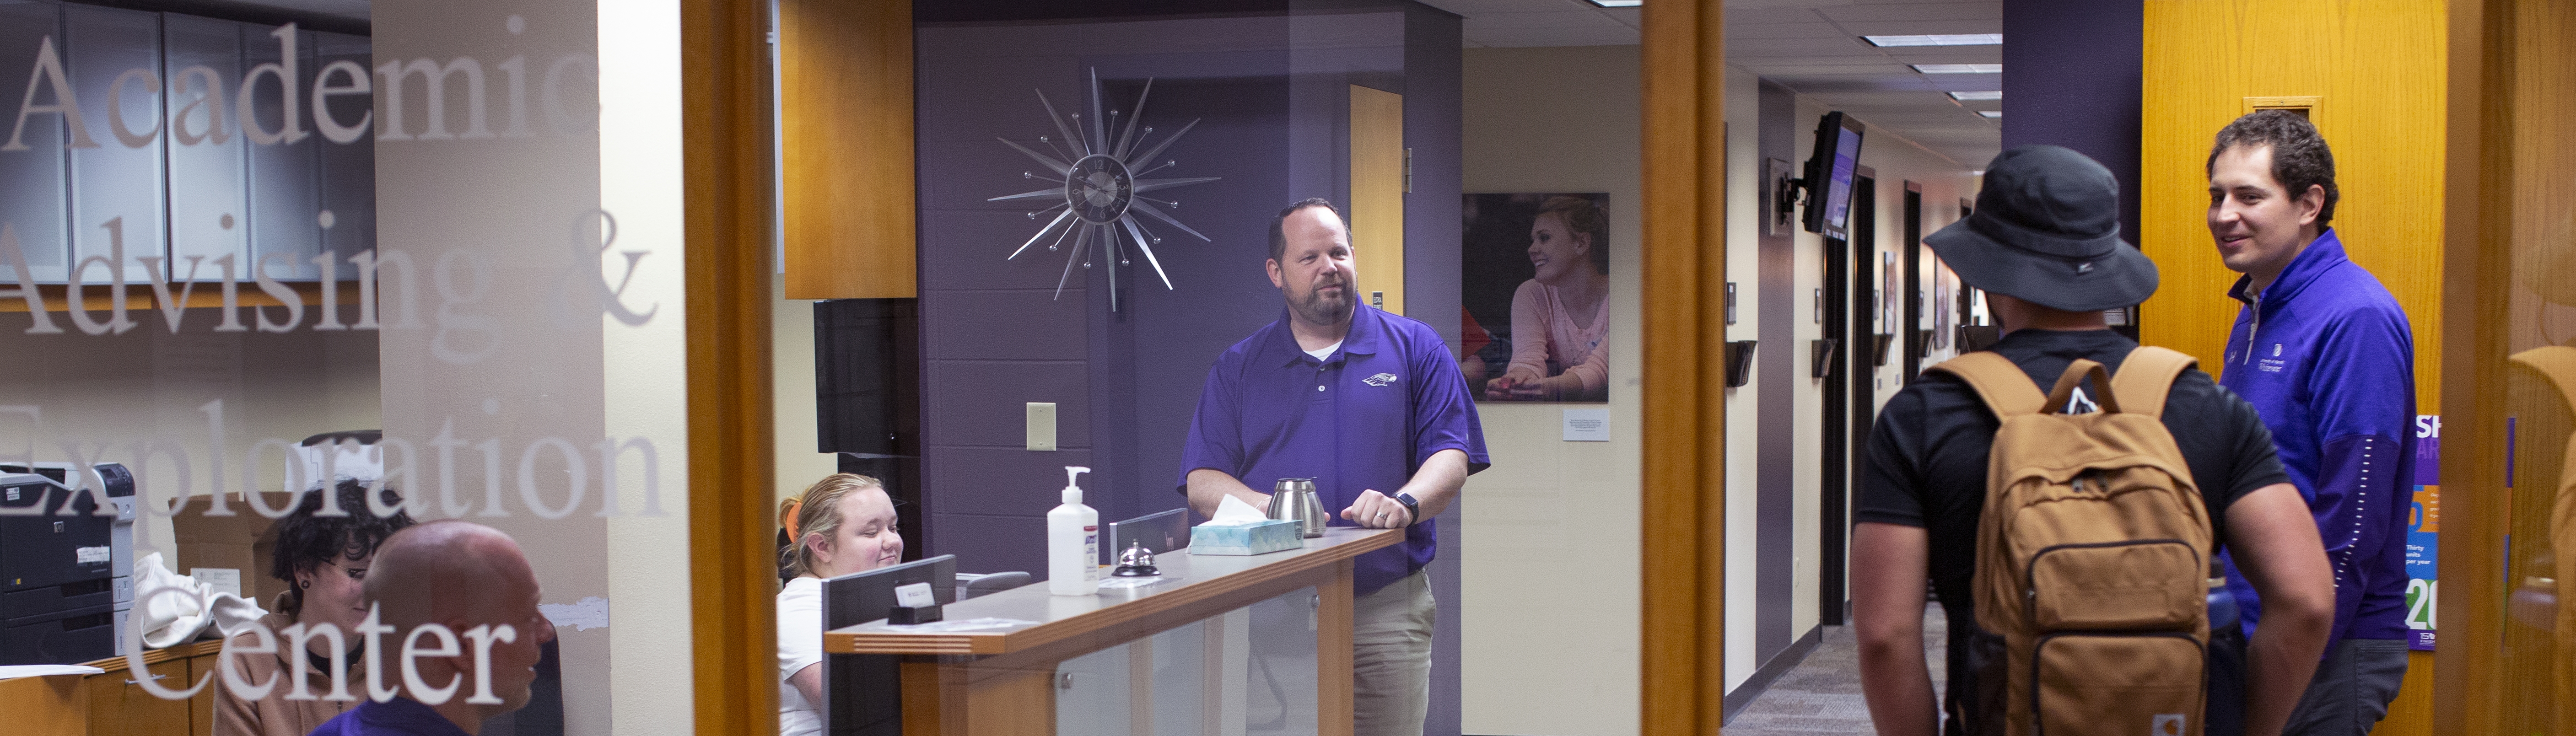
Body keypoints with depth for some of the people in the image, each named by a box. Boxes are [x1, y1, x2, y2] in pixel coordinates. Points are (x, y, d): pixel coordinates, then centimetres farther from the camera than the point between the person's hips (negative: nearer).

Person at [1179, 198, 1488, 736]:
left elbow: (1451, 456, 1)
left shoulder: (1415, 349, 9)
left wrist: (1405, 503, -20)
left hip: (1387, 609, -1)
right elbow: (1202, 483, 6)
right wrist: (1266, 506, -14)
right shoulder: (1238, 368, 13)